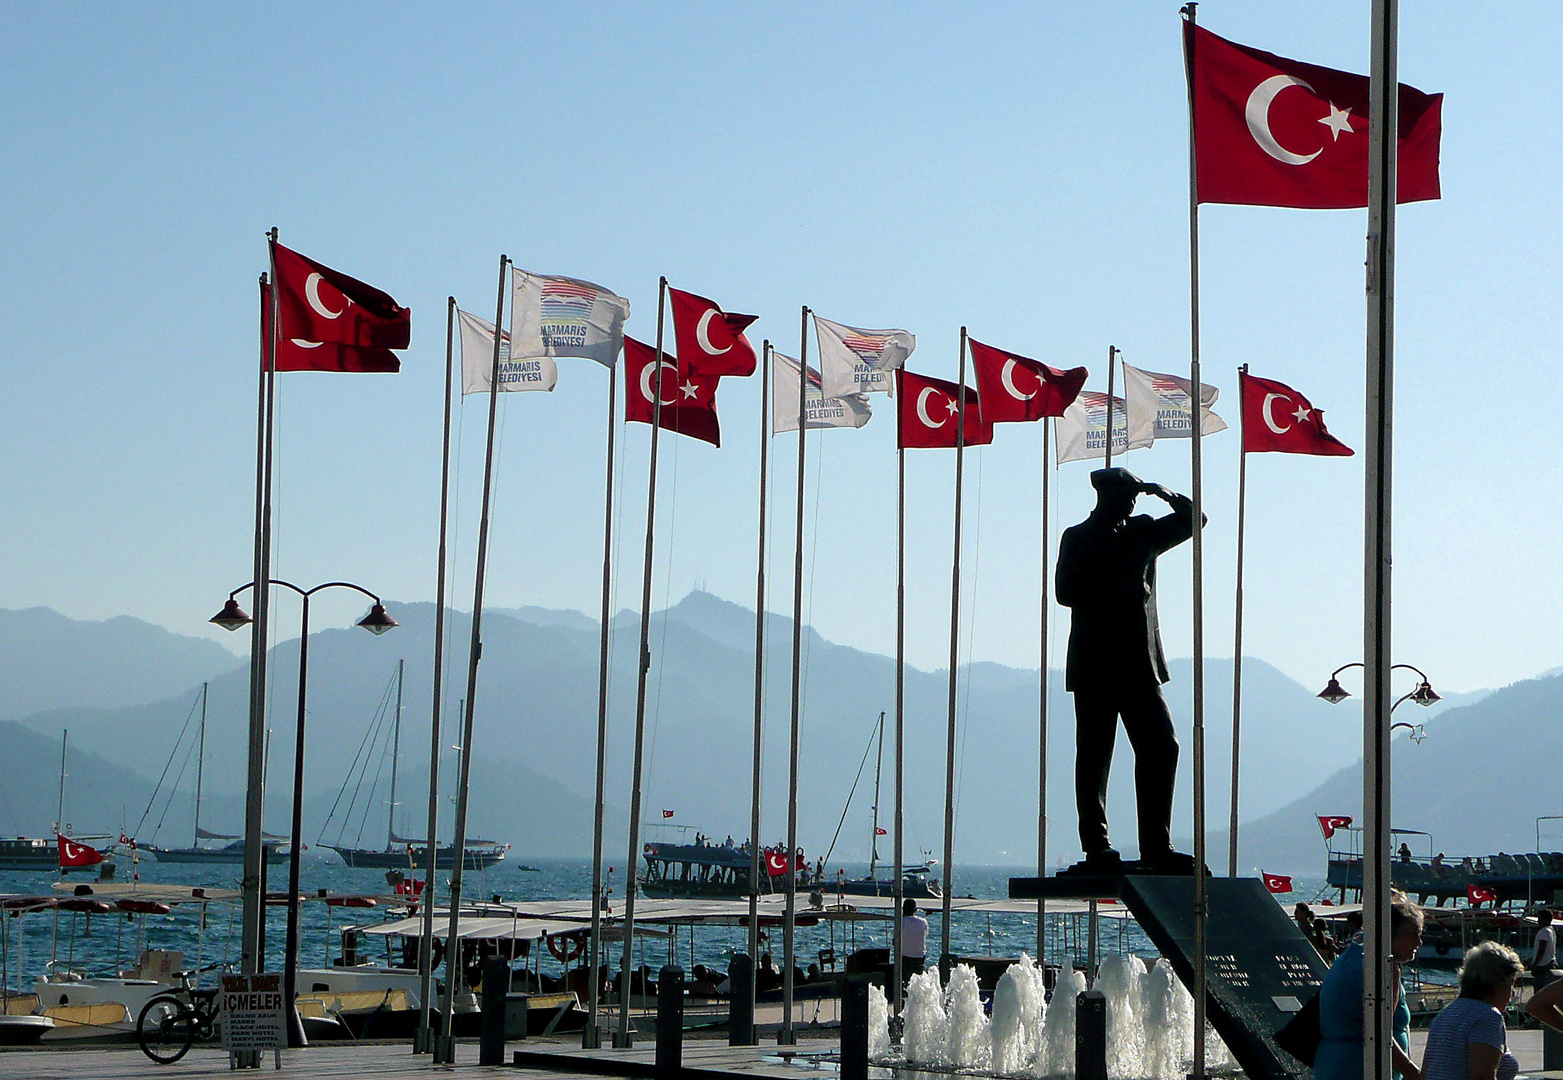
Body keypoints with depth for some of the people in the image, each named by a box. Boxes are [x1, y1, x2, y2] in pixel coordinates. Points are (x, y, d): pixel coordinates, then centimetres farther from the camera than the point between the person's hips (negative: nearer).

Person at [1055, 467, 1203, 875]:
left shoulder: (1142, 532, 18)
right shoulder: (1078, 538, 5)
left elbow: (1191, 520, 19)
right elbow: (1066, 590, -8)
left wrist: (1164, 494, 2)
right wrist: (1116, 589, -16)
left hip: (1139, 663, 5)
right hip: (1095, 666, -5)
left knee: (1161, 746, -3)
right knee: (1094, 755, -3)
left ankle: (1156, 847, 0)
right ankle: (1096, 847, -1)